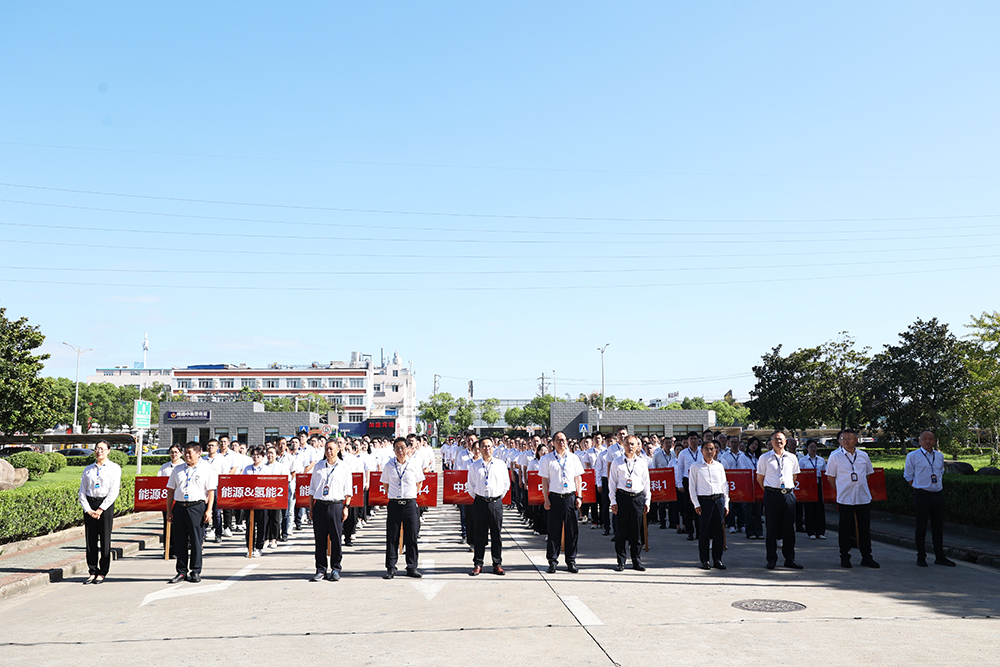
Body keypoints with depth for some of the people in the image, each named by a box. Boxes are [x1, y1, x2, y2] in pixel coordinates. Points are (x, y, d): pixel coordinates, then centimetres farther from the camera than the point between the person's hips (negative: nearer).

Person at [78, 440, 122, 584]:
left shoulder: (114, 468, 2)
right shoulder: (88, 469, 13)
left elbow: (114, 492, -5)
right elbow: (82, 492, 9)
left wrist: (101, 509, -12)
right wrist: (88, 509, -4)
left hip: (106, 504, -3)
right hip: (89, 505, 3)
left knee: (105, 539, -1)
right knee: (90, 539, 4)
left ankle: (102, 573, 7)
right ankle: (92, 571, 12)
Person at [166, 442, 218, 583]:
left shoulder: (206, 469, 3)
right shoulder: (178, 470, 15)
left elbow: (211, 491, -1)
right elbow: (171, 491, 17)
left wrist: (209, 510, -8)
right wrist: (169, 510, 10)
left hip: (197, 507, -4)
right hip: (179, 507, 4)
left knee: (196, 540, -1)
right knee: (181, 540, 6)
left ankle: (195, 572, 8)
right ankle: (181, 571, 15)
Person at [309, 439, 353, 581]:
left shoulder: (344, 467, 6)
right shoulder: (318, 466, 11)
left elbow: (348, 490, 5)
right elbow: (312, 489, 14)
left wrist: (346, 507, -3)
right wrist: (311, 507, 8)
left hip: (336, 505, -2)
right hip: (319, 505, 2)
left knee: (336, 539, 0)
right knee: (320, 539, 3)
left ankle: (335, 569, 10)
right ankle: (321, 569, 13)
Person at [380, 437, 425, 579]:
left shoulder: (414, 466, 3)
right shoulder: (389, 466, 5)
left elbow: (419, 484, 13)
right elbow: (385, 484, 16)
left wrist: (412, 495, 9)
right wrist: (392, 495, 9)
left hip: (410, 503, 0)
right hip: (394, 503, 1)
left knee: (411, 537, 2)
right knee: (392, 537, 2)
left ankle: (412, 567, 12)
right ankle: (391, 568, 11)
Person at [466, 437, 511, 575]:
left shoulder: (501, 464, 5)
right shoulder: (474, 466, 5)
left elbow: (506, 484, 11)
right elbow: (470, 485, 12)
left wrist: (499, 497, 9)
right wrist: (477, 497, 9)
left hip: (496, 502, 0)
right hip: (480, 502, 0)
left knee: (496, 534, 4)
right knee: (479, 534, 4)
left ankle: (497, 564, 12)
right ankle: (478, 564, 12)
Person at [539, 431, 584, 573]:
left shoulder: (573, 459, 8)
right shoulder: (547, 459, 2)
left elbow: (578, 478, 11)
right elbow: (544, 480, 2)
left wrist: (579, 497, 2)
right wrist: (546, 499, -4)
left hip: (571, 497, 2)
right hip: (555, 497, -2)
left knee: (572, 530, 4)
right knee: (554, 530, 2)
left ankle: (571, 561, 15)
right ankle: (552, 561, 13)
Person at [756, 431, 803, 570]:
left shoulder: (792, 458, 11)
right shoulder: (764, 458, 3)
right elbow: (759, 478, 9)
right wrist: (769, 490, 6)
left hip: (788, 494, 2)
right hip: (772, 495, -2)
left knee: (789, 527, 4)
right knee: (771, 528, 0)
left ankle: (789, 559, 12)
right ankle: (772, 559, 8)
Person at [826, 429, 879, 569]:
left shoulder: (863, 455, 8)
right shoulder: (835, 457, -1)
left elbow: (868, 474, 19)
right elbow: (831, 477, 4)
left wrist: (864, 488, 13)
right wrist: (839, 491, 1)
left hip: (863, 497, 3)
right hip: (845, 498, -3)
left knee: (865, 527, 6)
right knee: (845, 528, 2)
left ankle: (866, 557, 16)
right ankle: (845, 557, 12)